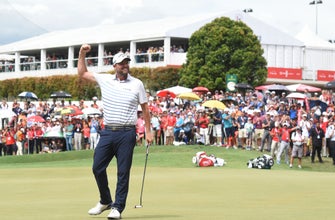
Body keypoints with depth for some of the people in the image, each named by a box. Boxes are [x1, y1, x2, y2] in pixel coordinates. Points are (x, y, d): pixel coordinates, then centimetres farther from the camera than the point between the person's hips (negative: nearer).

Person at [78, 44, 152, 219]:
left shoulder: (137, 84, 4)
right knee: (97, 167, 1)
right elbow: (82, 73, 18)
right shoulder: (105, 80, 9)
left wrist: (148, 131, 5)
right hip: (107, 132, 3)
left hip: (126, 134, -3)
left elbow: (145, 108, 9)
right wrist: (82, 54, 8)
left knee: (123, 172, -2)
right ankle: (105, 201, 21)